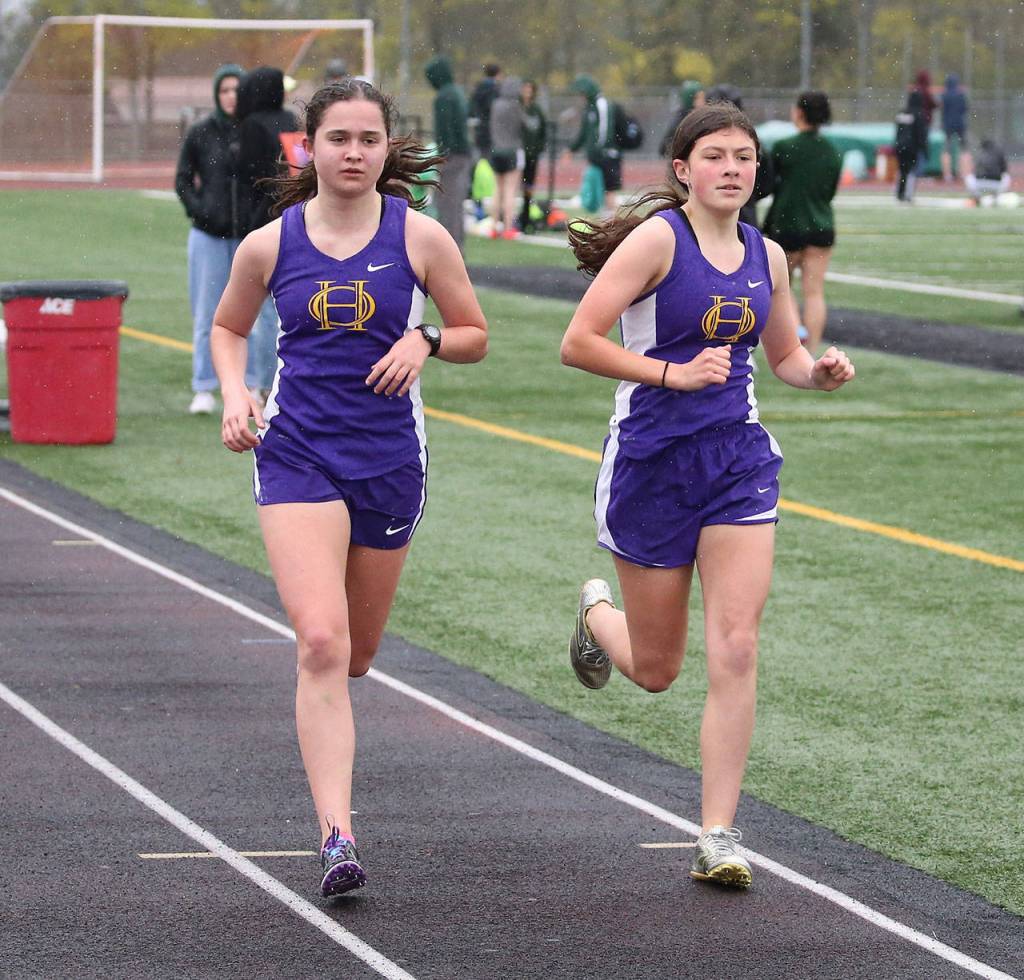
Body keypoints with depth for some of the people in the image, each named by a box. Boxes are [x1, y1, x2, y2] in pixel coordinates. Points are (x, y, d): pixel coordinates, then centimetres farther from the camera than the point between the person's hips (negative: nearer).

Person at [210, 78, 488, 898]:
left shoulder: (420, 237, -2)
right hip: (297, 456, -2)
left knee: (356, 654, 15)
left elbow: (475, 336, 8)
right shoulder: (269, 245, -1)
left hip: (389, 460, 2)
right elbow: (228, 327, 17)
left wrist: (425, 341, -13)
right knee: (321, 643, -18)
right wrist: (235, 395, -1)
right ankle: (338, 839, -20)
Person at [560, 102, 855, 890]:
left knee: (736, 648, -11)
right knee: (655, 671, 9)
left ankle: (718, 836, -6)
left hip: (739, 461, 4)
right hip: (652, 461, -3)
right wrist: (674, 372, -22)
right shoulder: (657, 239, -12)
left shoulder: (767, 257, 6)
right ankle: (597, 612, 47)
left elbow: (784, 355, 21)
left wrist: (820, 372, -1)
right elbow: (579, 344, -16)